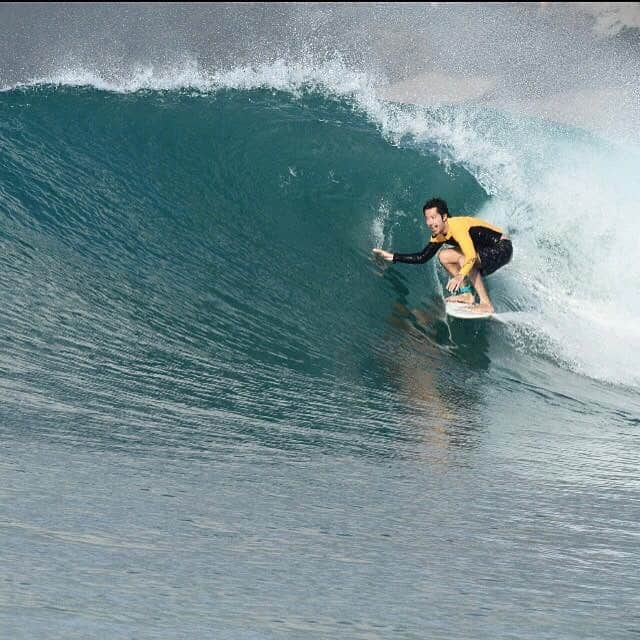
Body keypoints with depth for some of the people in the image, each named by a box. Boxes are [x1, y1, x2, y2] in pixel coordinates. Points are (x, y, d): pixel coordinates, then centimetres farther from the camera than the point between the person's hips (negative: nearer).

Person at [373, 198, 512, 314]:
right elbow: (423, 257, 5)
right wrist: (393, 257, 0)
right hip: (486, 251, 9)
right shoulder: (439, 235, -2)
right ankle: (467, 294, 4)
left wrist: (460, 276, -59)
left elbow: (471, 256, -42)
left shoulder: (457, 226, -29)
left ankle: (486, 304, -26)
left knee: (464, 260, -31)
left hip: (501, 248, -9)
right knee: (444, 256, 5)